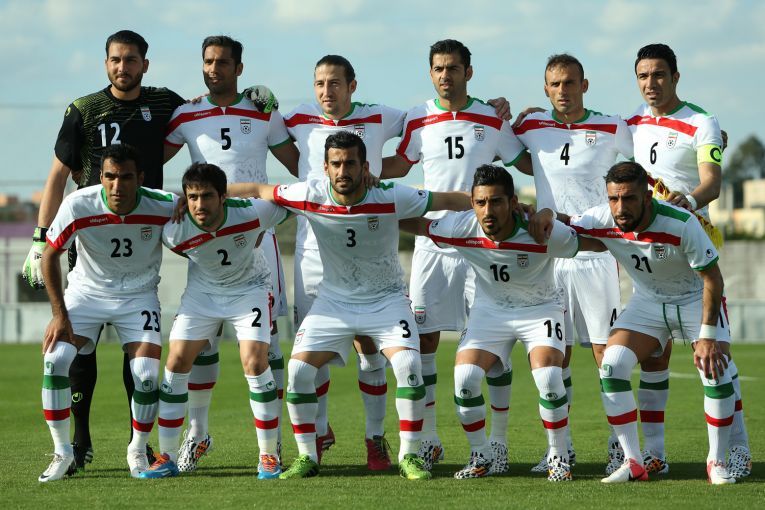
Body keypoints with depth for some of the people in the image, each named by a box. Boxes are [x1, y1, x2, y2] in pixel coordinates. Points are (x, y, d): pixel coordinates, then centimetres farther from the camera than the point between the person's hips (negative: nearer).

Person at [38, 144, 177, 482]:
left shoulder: (165, 207, -23)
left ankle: (138, 451, 11)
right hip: (86, 290, 0)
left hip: (139, 295, 0)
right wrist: (60, 315, -11)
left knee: (147, 374, -16)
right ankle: (62, 453, -4)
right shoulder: (78, 206, -23)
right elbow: (50, 255, -9)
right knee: (55, 358, -20)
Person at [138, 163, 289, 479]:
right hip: (202, 291, 2)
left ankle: (269, 456, -3)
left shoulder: (253, 213, -31)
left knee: (255, 363, -17)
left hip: (249, 289, -2)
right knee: (176, 361, -7)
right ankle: (167, 458, 4)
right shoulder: (174, 233, -26)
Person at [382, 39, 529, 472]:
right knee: (424, 339, 1)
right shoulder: (417, 120, 6)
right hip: (432, 240, 2)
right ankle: (428, 440, 12)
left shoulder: (493, 120, 2)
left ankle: (498, 441, 4)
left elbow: (525, 163, 15)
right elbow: (399, 165, 21)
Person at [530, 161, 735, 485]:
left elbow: (712, 278, -23)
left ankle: (717, 462, 0)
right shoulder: (602, 221, -21)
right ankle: (633, 463, -6)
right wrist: (547, 213, -26)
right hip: (647, 303, 4)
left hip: (695, 299, -3)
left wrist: (707, 336, -25)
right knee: (611, 366, -15)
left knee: (716, 372, -21)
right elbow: (566, 224, -1)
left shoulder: (681, 224, -32)